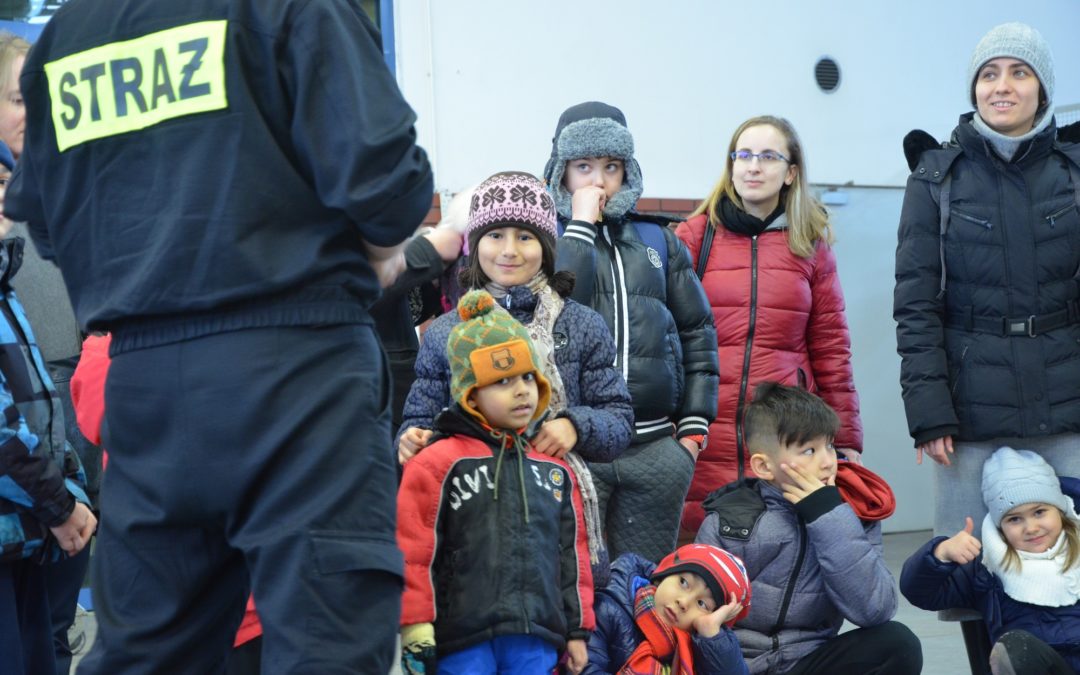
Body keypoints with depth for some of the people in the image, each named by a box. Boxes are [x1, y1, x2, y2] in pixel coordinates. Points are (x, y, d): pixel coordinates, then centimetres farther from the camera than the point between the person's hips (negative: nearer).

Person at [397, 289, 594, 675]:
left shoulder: (555, 471, 15)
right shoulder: (438, 463, -1)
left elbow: (572, 554, 19)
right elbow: (414, 553, -5)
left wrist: (577, 629, 18)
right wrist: (416, 633, -9)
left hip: (537, 641, 5)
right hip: (463, 642, -4)